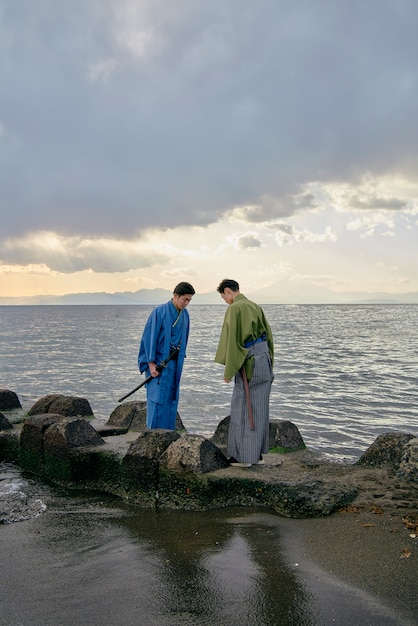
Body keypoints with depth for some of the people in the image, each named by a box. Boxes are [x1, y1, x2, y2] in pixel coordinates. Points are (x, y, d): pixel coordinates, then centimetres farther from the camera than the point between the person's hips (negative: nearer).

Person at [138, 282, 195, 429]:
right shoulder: (159, 311, -13)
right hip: (159, 362, -6)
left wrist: (181, 359, 15)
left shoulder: (185, 314, 6)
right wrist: (151, 363, -16)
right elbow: (150, 337, -13)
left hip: (175, 363, 6)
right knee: (157, 398, -4)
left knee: (171, 398, 10)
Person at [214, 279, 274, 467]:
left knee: (243, 407, 1)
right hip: (263, 359, 8)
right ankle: (258, 452, 21)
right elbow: (268, 335, 16)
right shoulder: (255, 307, 13)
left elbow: (231, 340, -17)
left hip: (248, 363, -8)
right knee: (258, 407, 14)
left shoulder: (234, 308, -12)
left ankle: (245, 456, 7)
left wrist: (228, 370, -11)